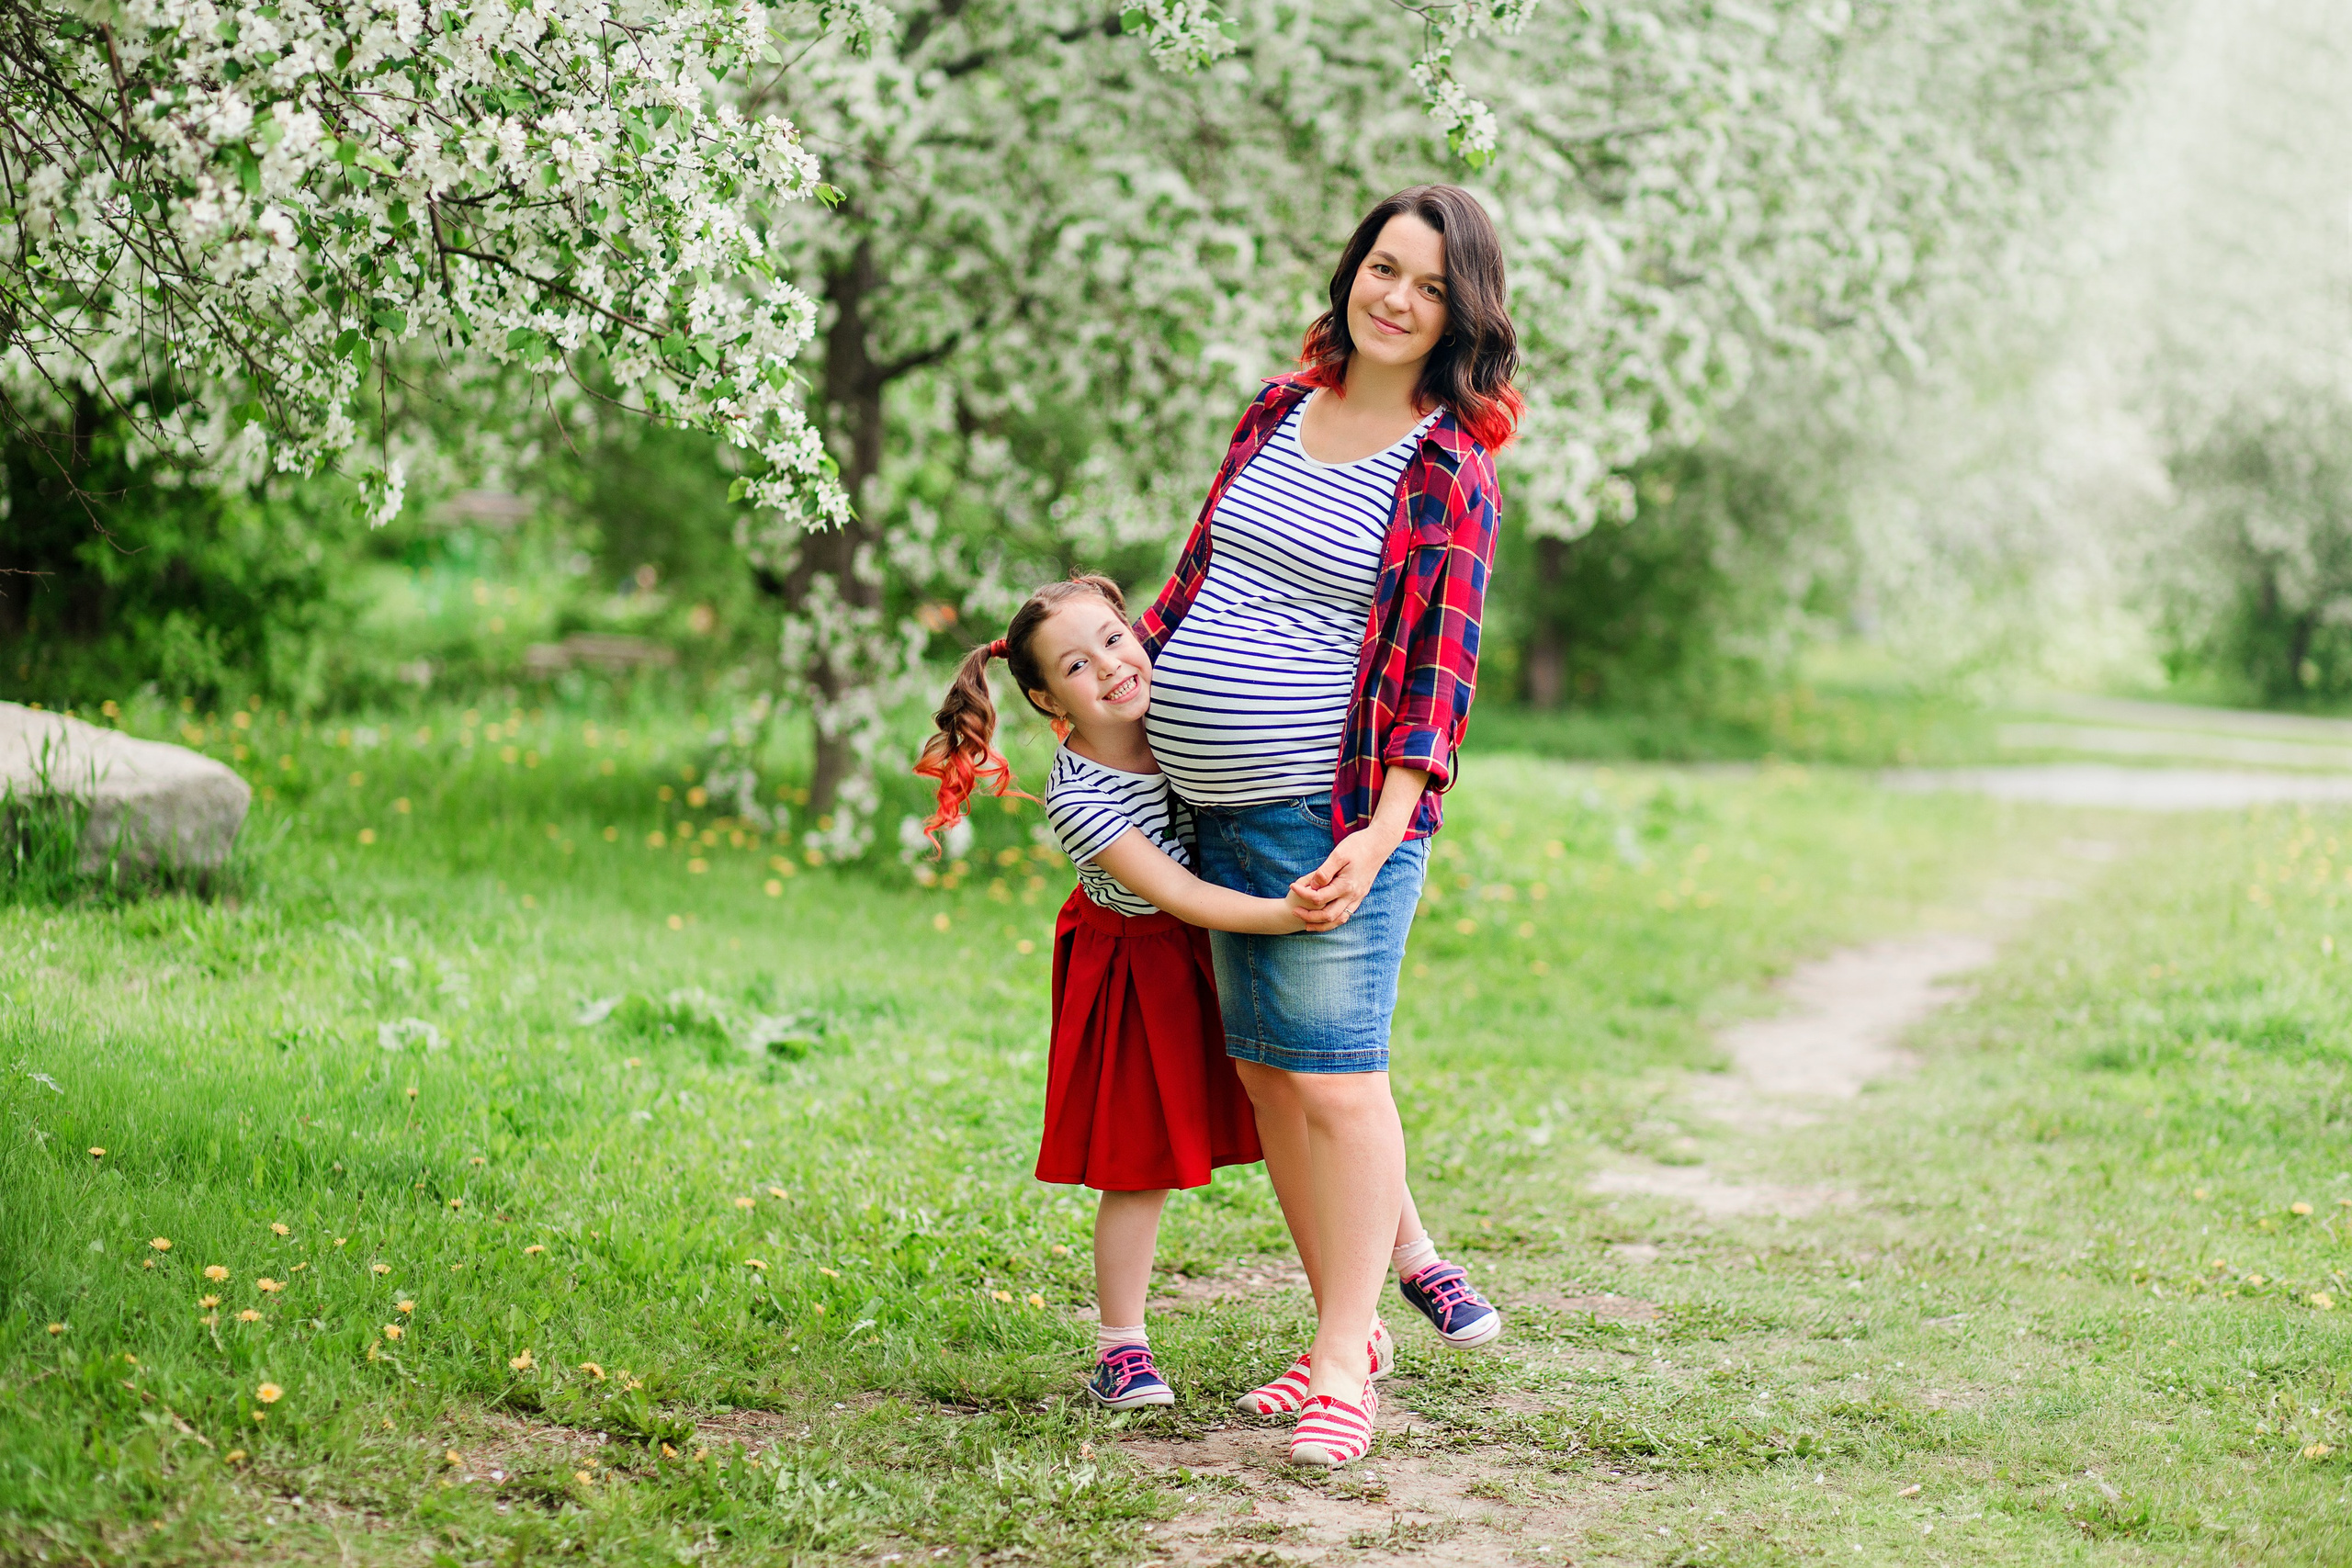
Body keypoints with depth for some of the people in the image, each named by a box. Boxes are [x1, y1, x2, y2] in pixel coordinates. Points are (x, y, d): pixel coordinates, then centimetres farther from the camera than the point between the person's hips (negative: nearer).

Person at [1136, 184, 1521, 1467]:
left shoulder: (1449, 472, -6)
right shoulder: (1278, 410, 11)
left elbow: (1439, 666, -10)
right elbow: (1198, 575, 22)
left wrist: (1384, 830, -18)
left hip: (1335, 810, -6)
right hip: (1217, 807, 6)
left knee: (1331, 1074, -8)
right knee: (1265, 1070, 8)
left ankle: (1341, 1367, -1)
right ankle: (1400, 1261, 21)